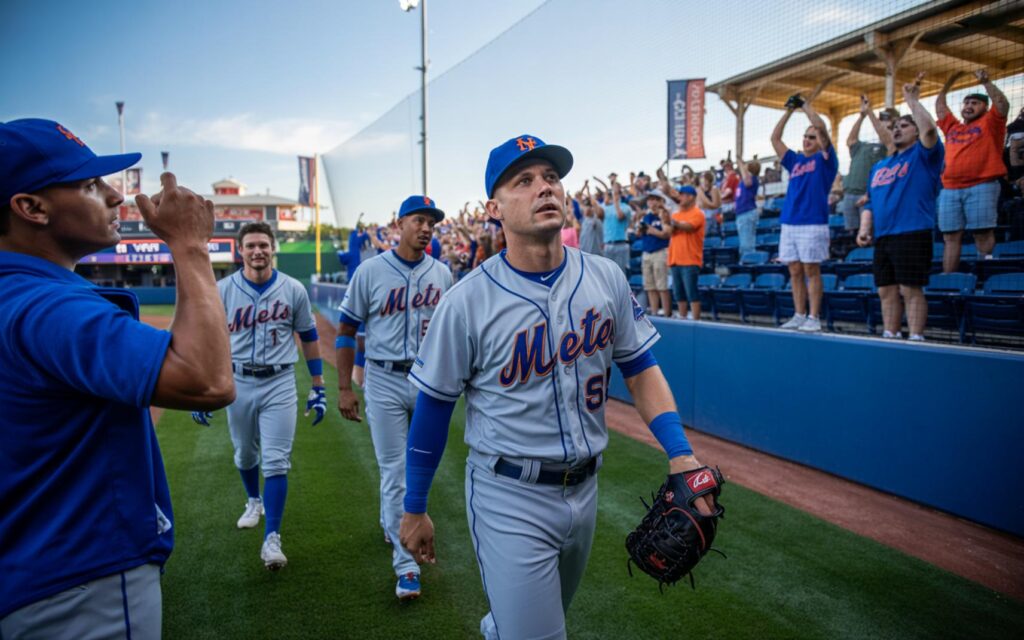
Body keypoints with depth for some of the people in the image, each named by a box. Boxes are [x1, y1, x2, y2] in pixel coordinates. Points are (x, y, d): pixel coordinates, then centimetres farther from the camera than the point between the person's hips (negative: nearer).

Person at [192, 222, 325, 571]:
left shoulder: (293, 289, -3)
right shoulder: (222, 290, -2)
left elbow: (309, 338, 4)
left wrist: (318, 388, 2)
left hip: (279, 384, -2)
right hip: (237, 383, 2)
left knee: (276, 461, -7)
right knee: (245, 455, 20)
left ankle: (272, 539, -1)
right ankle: (254, 501, 48)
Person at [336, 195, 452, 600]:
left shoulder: (442, 275, 3)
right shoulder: (371, 271, -5)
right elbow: (346, 331, -1)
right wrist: (344, 389, -4)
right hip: (385, 381, -3)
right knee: (395, 471, -1)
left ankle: (391, 523, 44)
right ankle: (407, 565, 8)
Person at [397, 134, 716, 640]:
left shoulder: (607, 278, -4)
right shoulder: (467, 301, -16)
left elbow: (641, 370, 3)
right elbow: (433, 407, -8)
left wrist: (681, 455, -11)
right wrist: (414, 509, 0)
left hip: (585, 488, 5)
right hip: (509, 499, -5)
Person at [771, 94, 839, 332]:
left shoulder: (824, 159, 4)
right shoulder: (795, 160, 19)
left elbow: (820, 126, -8)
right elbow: (775, 138, 18)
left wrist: (804, 104, 2)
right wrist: (789, 111, 15)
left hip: (813, 224, -5)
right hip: (789, 223, 6)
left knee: (811, 272, -4)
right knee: (795, 272, 6)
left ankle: (814, 318, 0)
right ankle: (799, 316, 13)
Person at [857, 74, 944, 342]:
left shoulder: (923, 155, 4)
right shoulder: (879, 166, 23)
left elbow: (929, 129, -18)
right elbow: (870, 203, 22)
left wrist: (912, 100, -9)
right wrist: (864, 228, 7)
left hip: (912, 234, -7)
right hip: (882, 237, 7)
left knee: (910, 289, -9)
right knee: (887, 291, 8)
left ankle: (915, 339, -5)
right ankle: (890, 338, 16)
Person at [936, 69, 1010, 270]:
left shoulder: (989, 123, 11)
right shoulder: (952, 126, 23)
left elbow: (1002, 104, -5)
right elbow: (939, 105, 32)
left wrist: (986, 82, -4)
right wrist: (948, 83, 30)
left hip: (981, 186, -4)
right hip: (950, 189, 4)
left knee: (983, 234, -7)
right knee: (951, 237, 1)